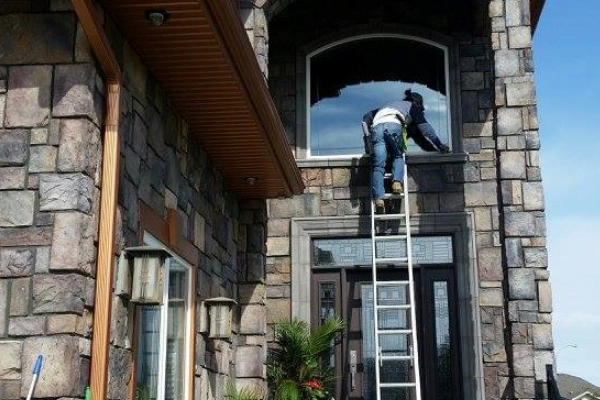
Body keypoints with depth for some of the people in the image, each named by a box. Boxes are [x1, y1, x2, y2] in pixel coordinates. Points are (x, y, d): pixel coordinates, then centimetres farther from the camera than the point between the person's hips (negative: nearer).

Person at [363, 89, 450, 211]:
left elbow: (367, 117, 35)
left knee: (378, 165, -5)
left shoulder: (388, 105, 44)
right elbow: (425, 128, 24)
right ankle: (397, 181, -9)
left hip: (376, 127, 3)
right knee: (398, 157, 17)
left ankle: (378, 198, -19)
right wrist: (439, 146, 25)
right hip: (394, 126, -3)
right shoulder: (412, 107, 31)